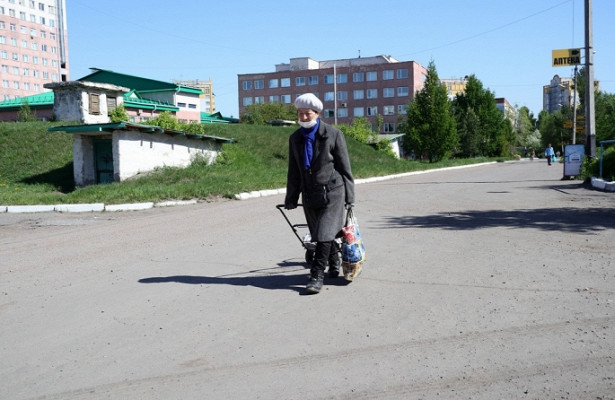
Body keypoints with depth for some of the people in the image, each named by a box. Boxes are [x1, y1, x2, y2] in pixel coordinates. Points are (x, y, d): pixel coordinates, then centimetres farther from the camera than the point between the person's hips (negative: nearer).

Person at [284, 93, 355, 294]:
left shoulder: (333, 134, -4)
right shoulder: (295, 138, 9)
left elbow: (345, 167, -2)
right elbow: (294, 171, 13)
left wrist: (349, 196, -3)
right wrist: (291, 198, 12)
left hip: (332, 192, -5)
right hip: (310, 195, 5)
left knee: (324, 234, -13)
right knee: (319, 235, 13)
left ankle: (317, 275, -6)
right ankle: (334, 266, 36)